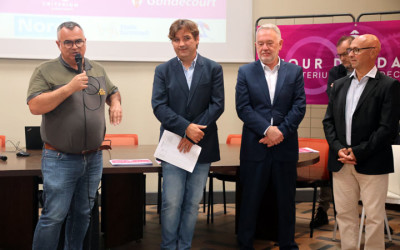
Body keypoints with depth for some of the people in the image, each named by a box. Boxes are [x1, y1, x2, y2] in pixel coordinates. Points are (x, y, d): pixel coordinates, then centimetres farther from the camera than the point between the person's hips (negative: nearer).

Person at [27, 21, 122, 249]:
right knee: (54, 216, -4)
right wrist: (69, 88, -22)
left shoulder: (98, 70, 10)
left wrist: (116, 103, 3)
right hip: (60, 159, -5)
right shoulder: (46, 71, -5)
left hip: (93, 159, 5)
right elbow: (35, 106, -16)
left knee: (83, 214, 14)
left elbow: (113, 91, 27)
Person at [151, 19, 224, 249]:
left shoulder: (213, 69, 4)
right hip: (173, 145, -1)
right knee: (171, 202, -2)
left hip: (202, 146, 1)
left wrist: (194, 134, -13)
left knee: (193, 203, 8)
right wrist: (186, 128, -17)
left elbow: (217, 105, -3)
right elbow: (159, 106, -4)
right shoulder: (163, 70, 5)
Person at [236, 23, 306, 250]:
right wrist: (267, 130, -16)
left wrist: (280, 132, -13)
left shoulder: (295, 72, 6)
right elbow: (243, 108, -5)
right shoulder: (245, 72, 4)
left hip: (285, 147, 1)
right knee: (250, 199, 7)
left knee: (287, 200, 11)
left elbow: (299, 107, -1)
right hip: (255, 147, -1)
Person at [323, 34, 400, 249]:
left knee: (374, 217, 3)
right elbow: (328, 121, 10)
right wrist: (338, 149, -6)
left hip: (371, 164, -5)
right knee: (344, 214, 11)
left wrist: (358, 152, -15)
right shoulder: (340, 84, 12)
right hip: (341, 162, 5)